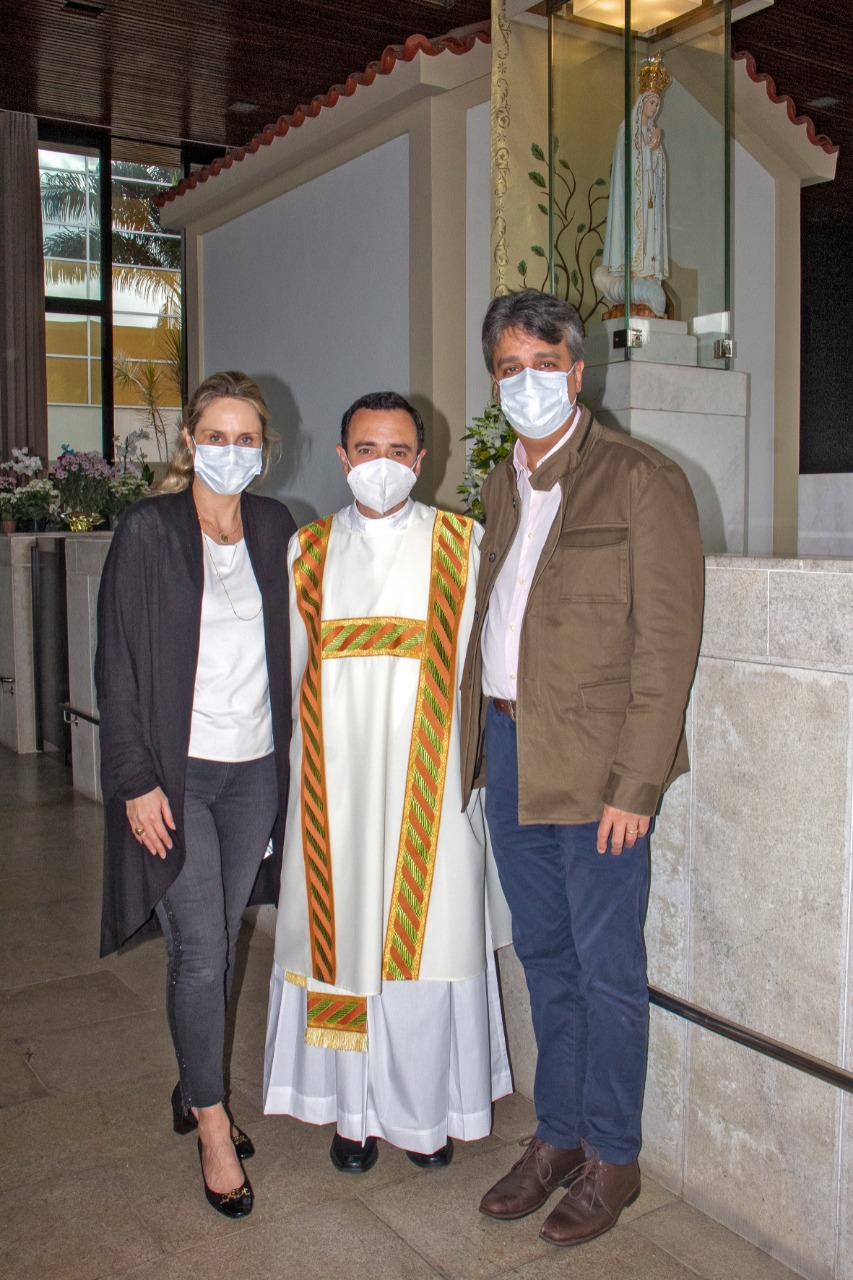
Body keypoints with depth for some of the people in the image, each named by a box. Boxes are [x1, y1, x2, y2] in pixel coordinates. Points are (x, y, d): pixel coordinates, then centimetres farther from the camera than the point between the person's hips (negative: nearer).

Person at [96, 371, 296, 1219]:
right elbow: (117, 665, -8)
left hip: (255, 768, 4)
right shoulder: (147, 531, -8)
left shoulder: (275, 529, 5)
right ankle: (211, 1120, 17)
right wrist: (136, 781, -12)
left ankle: (195, 1089, 33)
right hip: (176, 770, -4)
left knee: (220, 941, 14)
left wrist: (293, 754, 8)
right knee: (200, 951, -2)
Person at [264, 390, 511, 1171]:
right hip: (335, 781, 2)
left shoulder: (463, 545, 2)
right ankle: (356, 1109, 25)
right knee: (343, 930, 7)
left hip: (430, 783, -2)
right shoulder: (308, 551, 8)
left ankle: (428, 1110, 25)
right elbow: (285, 669, 12)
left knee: (428, 937, 5)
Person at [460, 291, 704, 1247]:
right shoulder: (500, 485, 14)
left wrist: (635, 784, -17)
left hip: (595, 765, -6)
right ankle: (556, 1137, 33)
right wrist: (482, 738, 8)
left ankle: (611, 1158, 24)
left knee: (606, 969, 6)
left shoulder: (640, 480, -8)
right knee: (544, 956, 17)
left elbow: (666, 642, -13)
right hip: (509, 749, 7)